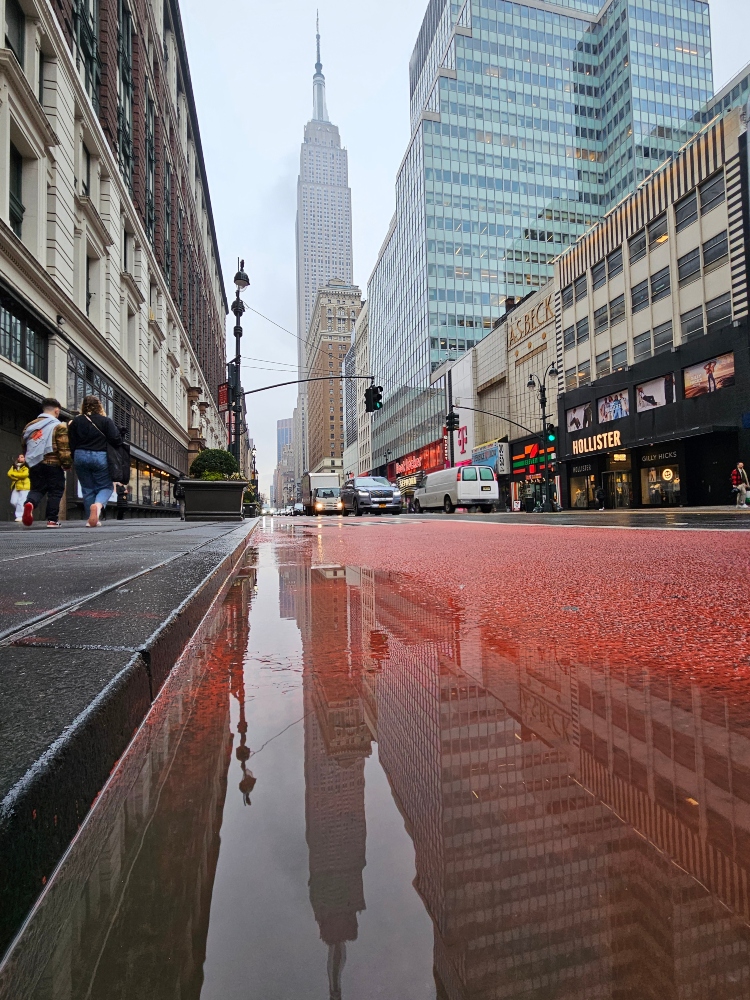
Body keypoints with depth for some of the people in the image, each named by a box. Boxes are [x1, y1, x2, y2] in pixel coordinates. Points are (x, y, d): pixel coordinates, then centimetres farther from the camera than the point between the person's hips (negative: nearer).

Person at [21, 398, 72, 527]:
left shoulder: (30, 425, 14)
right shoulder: (59, 426, -7)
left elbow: (25, 445, 21)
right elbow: (64, 449, -13)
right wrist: (67, 464, -3)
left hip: (34, 464, 5)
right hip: (53, 464, -5)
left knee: (37, 488, 14)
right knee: (55, 491, 4)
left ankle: (30, 503, -17)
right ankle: (52, 519, 3)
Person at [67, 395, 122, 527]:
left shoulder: (75, 421, 6)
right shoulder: (106, 421, -3)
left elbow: (71, 443, 6)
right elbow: (116, 440, -10)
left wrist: (74, 459, 17)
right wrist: (115, 457, 8)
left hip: (80, 456, 3)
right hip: (100, 457, -3)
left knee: (87, 489, 11)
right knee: (106, 486, 6)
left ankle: (91, 519, 10)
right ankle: (98, 505, -25)